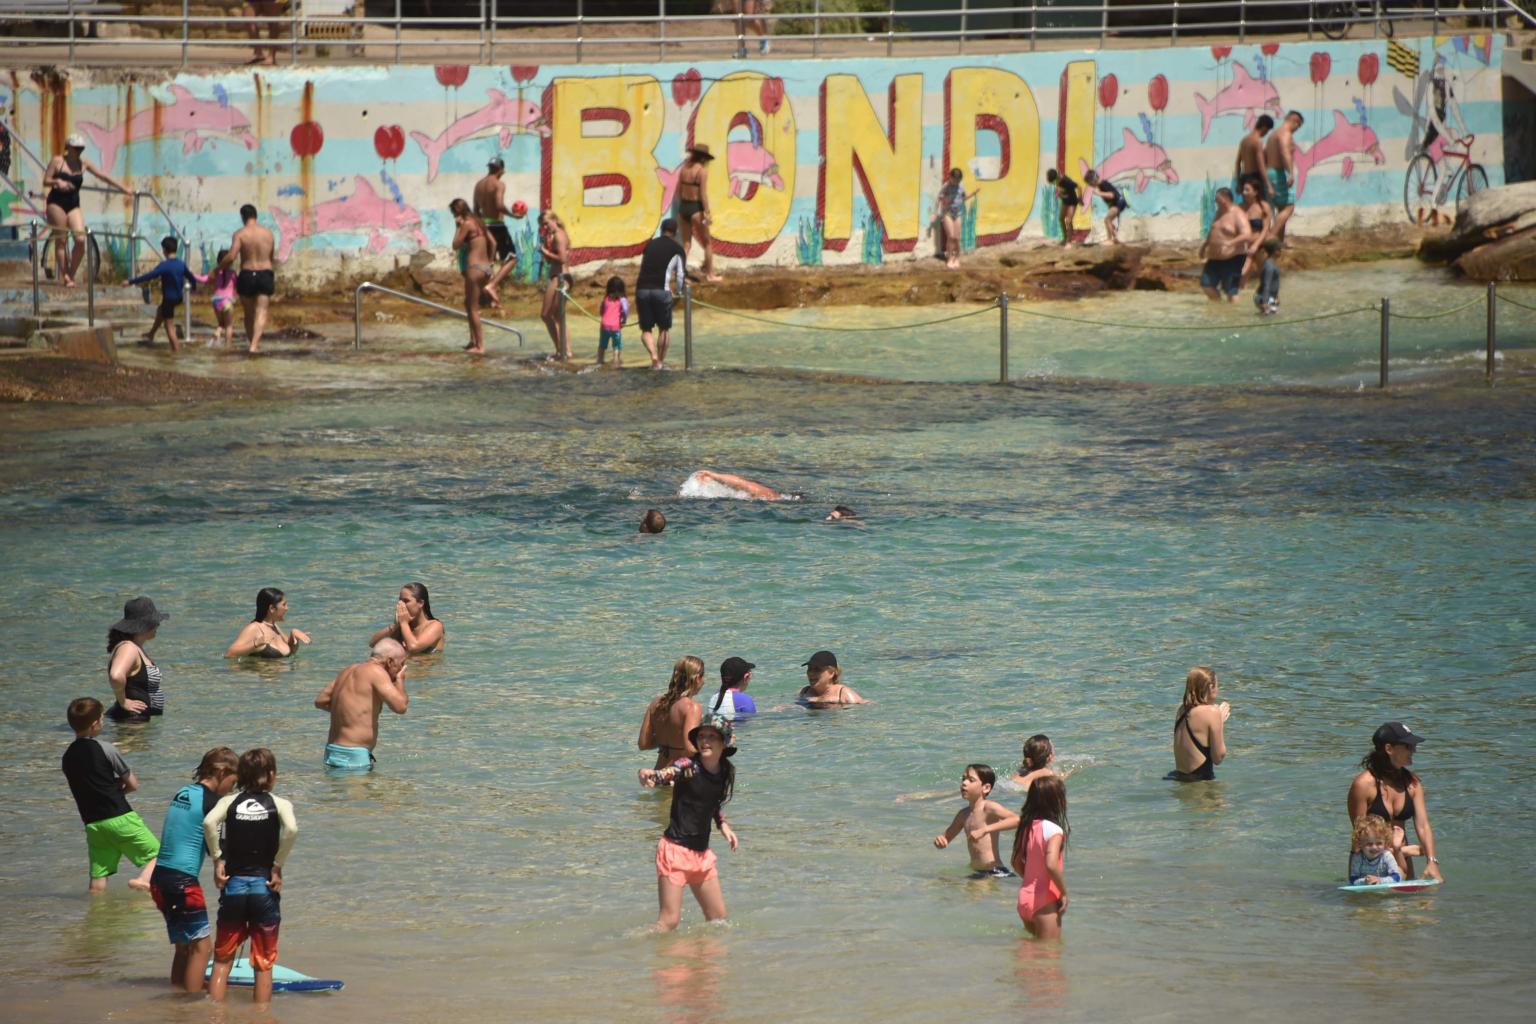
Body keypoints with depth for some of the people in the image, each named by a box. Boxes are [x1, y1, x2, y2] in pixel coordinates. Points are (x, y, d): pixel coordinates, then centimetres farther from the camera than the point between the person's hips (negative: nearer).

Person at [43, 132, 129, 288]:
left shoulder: (83, 164, 8)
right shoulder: (57, 161, -2)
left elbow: (102, 176, 13)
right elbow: (45, 181, -2)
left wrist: (122, 189, 15)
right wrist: (58, 182, -22)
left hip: (74, 205, 4)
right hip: (56, 203, -4)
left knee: (80, 240, -13)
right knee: (61, 241, -6)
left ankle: (71, 274, 0)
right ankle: (65, 276, -5)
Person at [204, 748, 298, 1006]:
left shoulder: (230, 801, 3)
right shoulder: (279, 804, -1)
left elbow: (209, 822, -17)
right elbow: (291, 829, -21)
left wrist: (218, 859, -7)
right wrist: (278, 864, -10)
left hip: (233, 886, 1)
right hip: (264, 887, -1)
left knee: (222, 959, 12)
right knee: (263, 963, 8)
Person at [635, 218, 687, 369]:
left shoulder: (650, 245, 19)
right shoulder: (677, 249, 8)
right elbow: (680, 276, 8)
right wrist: (678, 292, 28)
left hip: (642, 289, 3)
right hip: (661, 290, -3)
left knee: (646, 330, 10)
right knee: (663, 329, 15)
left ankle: (654, 356, -12)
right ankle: (661, 361, 16)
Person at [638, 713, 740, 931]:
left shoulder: (727, 772, 5)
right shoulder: (688, 766, -14)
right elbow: (662, 775, -35)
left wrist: (723, 824, 10)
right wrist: (647, 775, -56)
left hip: (702, 853, 7)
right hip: (675, 848, -7)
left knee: (718, 917, 14)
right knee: (669, 920, -11)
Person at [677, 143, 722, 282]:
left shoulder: (685, 168, 6)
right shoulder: (702, 170, -13)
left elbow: (678, 190, 12)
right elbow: (703, 193, -17)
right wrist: (707, 213, -15)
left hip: (683, 207, 6)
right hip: (696, 208, -6)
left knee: (686, 244, 11)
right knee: (707, 243, 9)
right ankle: (710, 274, 12)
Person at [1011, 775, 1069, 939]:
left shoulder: (1027, 827, 6)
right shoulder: (1053, 830, -16)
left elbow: (1016, 862, 14)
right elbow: (1051, 864, -28)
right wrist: (1064, 892, -16)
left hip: (1024, 898, 7)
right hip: (1045, 903, -7)